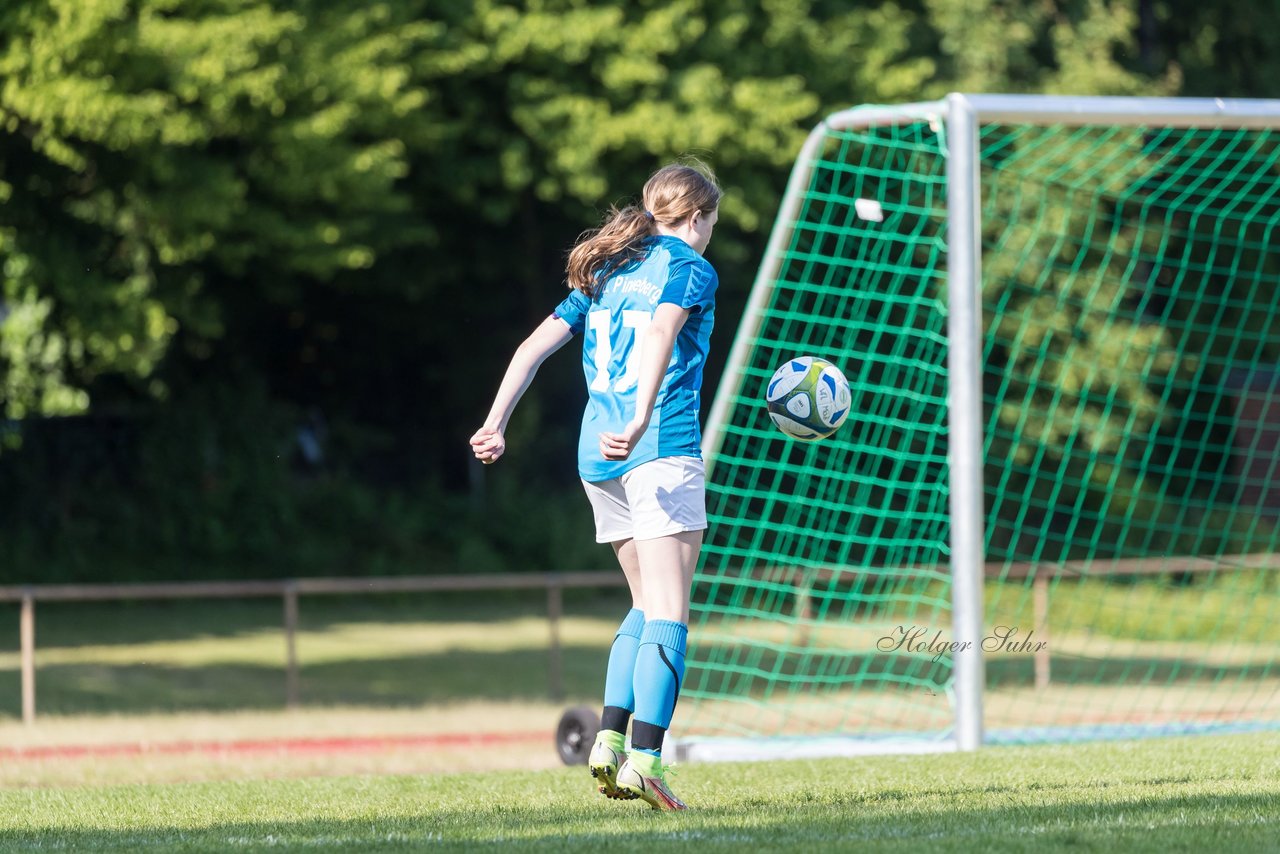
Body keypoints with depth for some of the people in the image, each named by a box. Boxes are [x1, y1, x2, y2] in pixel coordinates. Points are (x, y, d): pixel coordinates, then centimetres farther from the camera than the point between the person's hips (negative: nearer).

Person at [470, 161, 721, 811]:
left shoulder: (604, 272, 21)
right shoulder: (690, 271, 0)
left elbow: (534, 346, 15)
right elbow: (660, 335, -20)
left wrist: (495, 425, 12)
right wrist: (640, 425, -30)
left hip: (597, 453, 7)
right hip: (663, 451, -7)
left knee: (649, 604, 18)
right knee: (668, 613, -10)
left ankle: (609, 741, 7)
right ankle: (644, 759, -22)